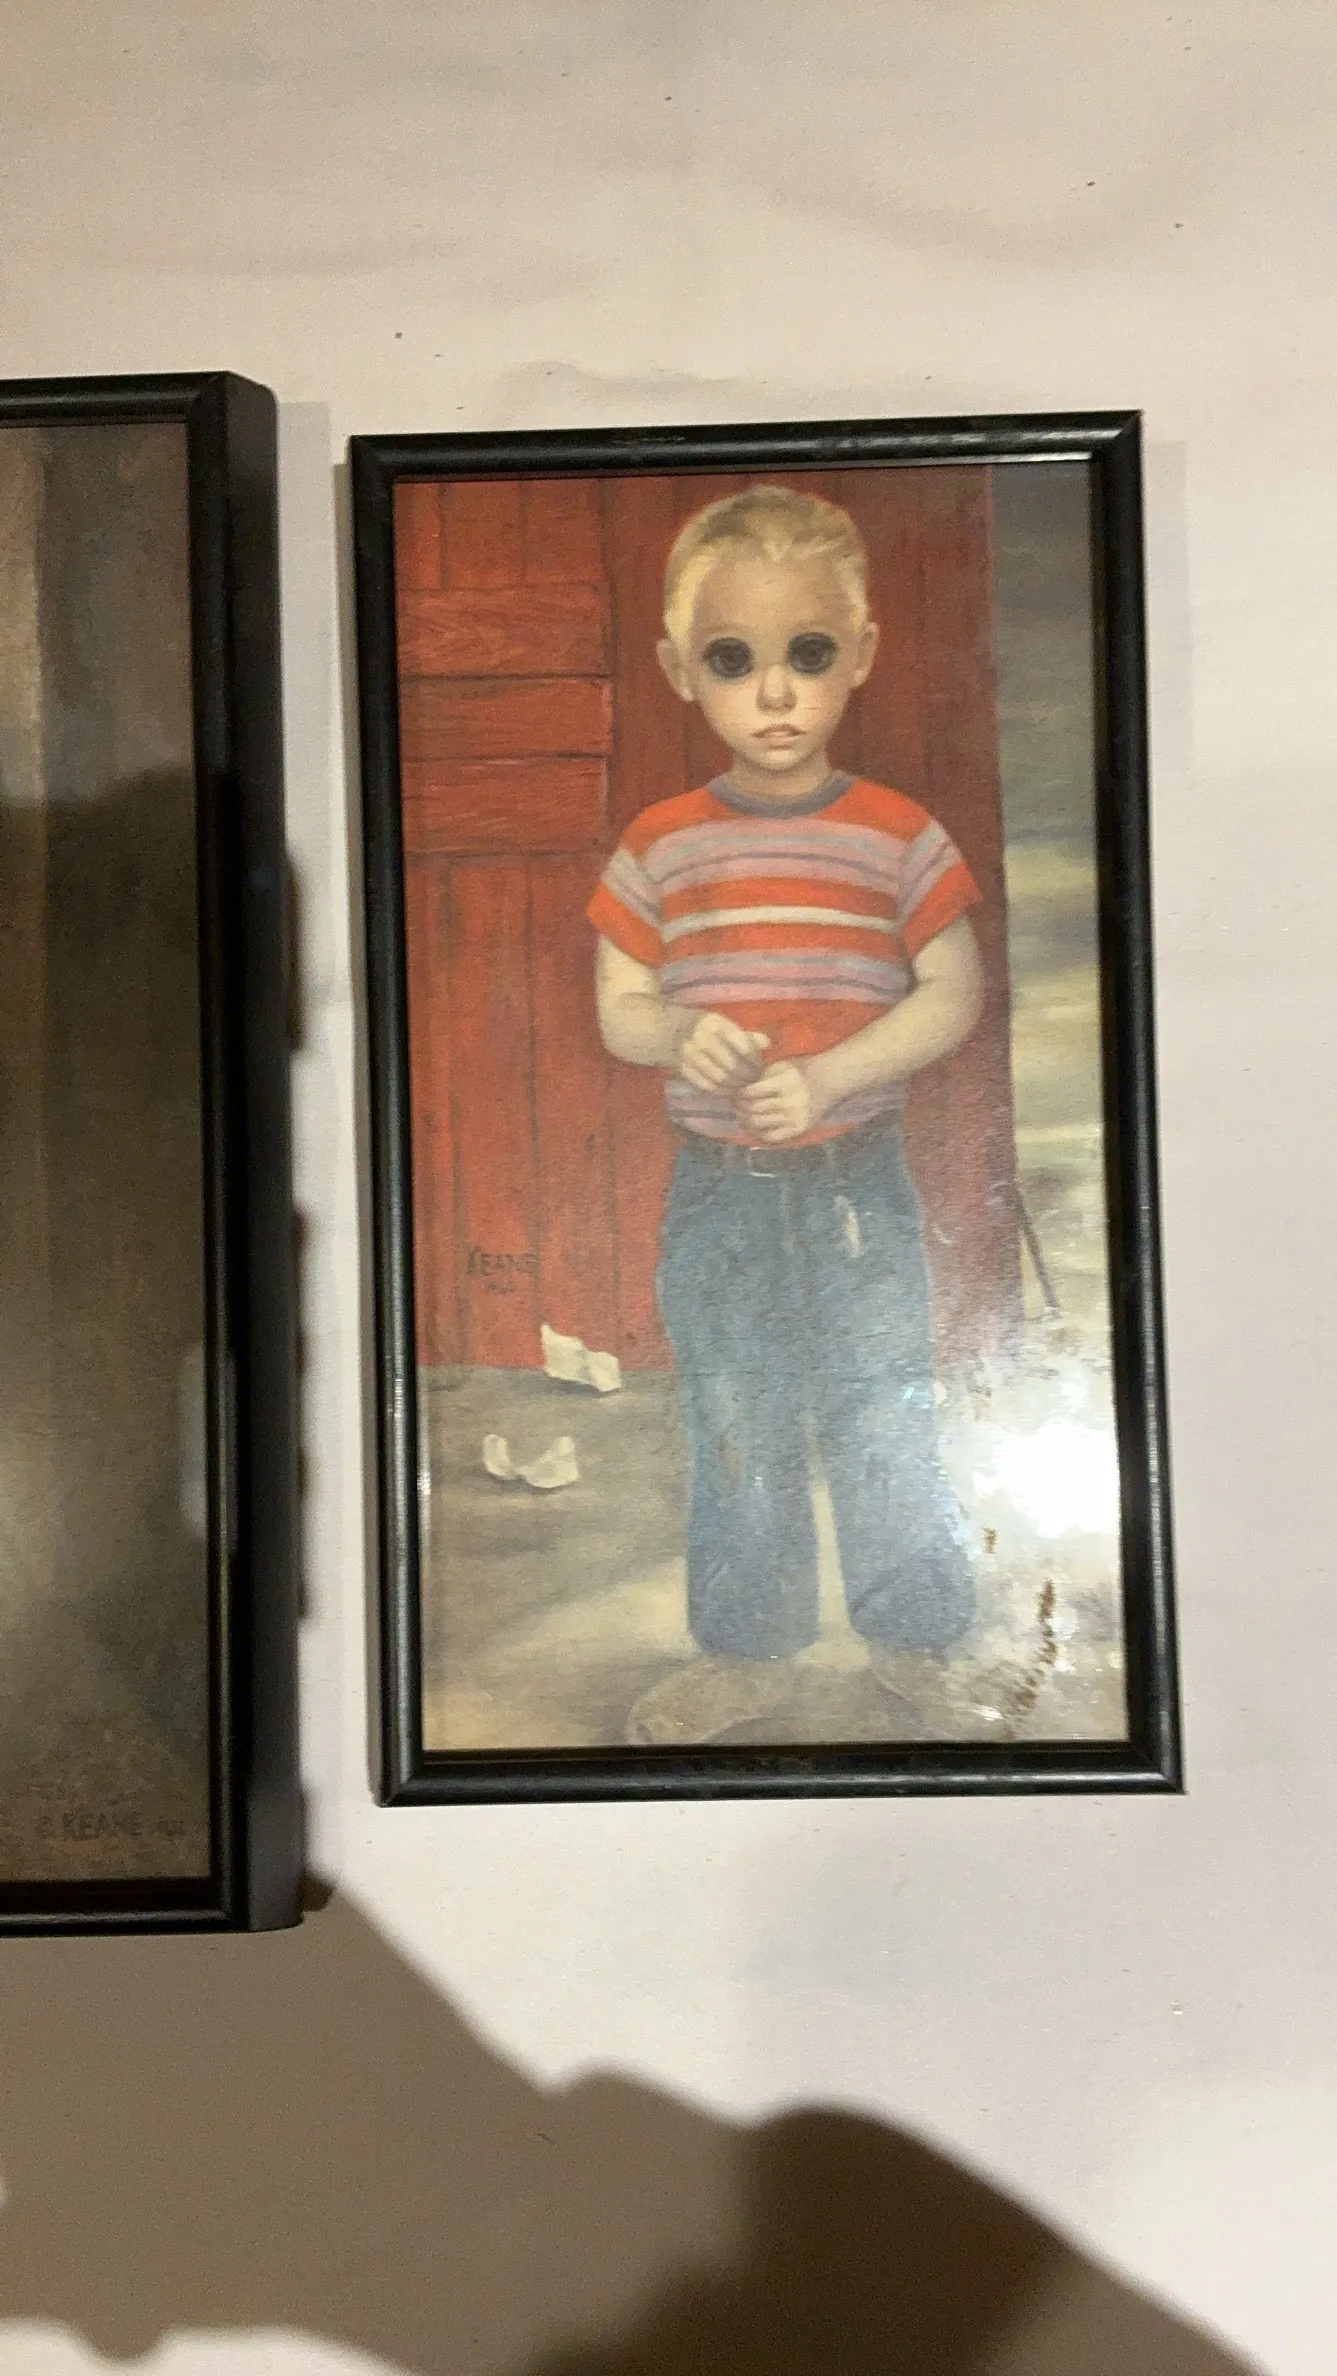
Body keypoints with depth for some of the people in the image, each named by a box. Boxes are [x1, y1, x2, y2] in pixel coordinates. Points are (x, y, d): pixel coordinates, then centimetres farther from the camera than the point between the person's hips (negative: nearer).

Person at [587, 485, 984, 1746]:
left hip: (856, 1176, -1)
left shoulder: (898, 836, -5)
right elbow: (616, 1009, 4)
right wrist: (678, 1033, -19)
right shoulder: (659, 846, -1)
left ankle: (919, 1641, 28)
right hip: (716, 1183, 2)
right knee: (732, 1427, 13)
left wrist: (829, 1075, -19)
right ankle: (745, 1653, 32)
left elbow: (952, 995, -5)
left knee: (881, 1415, 6)